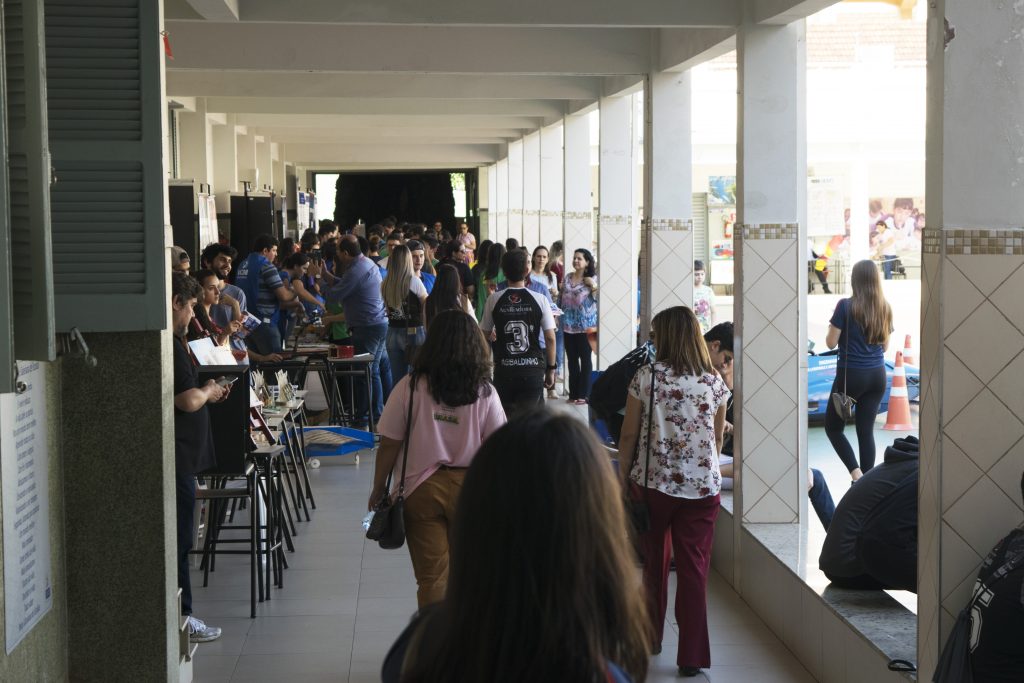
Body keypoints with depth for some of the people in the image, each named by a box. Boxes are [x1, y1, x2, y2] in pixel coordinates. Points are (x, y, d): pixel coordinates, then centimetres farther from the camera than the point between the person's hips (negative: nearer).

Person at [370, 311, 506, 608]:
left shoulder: (411, 387, -9)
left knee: (432, 575, 5)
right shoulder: (485, 393, -5)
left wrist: (378, 489, 6)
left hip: (422, 488, -2)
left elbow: (389, 444, -6)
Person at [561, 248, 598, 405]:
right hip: (569, 324, 5)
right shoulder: (568, 277, 10)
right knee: (571, 359, 9)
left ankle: (583, 394, 5)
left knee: (585, 359, 1)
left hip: (585, 325, -5)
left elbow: (598, 299, -8)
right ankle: (573, 392, 16)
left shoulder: (592, 278, -3)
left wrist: (593, 286, -22)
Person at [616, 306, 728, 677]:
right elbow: (717, 440, 10)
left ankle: (651, 636, 33)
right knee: (694, 568, 4)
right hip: (702, 486, 1)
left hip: (653, 483, -1)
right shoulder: (715, 382, 1)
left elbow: (629, 434, -3)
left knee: (654, 562, 18)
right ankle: (692, 655, 2)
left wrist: (624, 476, 8)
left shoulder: (646, 376, -6)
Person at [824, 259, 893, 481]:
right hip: (877, 375, 5)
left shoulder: (845, 306, -12)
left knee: (833, 426, 9)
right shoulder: (885, 308, 5)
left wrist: (832, 327, 11)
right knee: (866, 430, 9)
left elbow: (831, 343, -6)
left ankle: (856, 472, -7)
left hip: (851, 374, -5)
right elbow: (885, 346, 15)